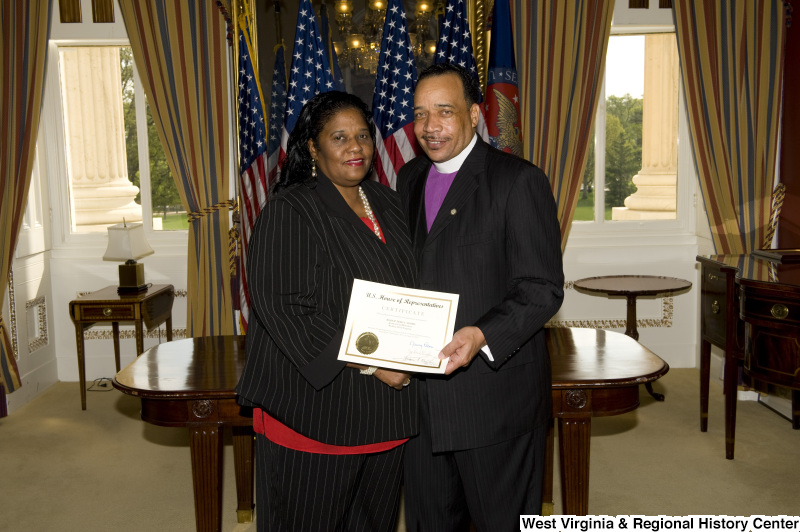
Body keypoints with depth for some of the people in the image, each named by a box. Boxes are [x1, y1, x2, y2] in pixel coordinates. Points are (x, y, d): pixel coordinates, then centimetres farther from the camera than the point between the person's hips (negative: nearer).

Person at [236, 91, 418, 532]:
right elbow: (284, 309, -18)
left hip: (384, 411, 6)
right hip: (316, 408, -6)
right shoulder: (289, 212, -11)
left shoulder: (387, 204, 10)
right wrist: (367, 363, -19)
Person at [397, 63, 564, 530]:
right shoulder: (409, 178, 11)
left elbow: (544, 288, -14)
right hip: (422, 399, 6)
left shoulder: (519, 181, -11)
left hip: (496, 398, -6)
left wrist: (483, 335, -29)